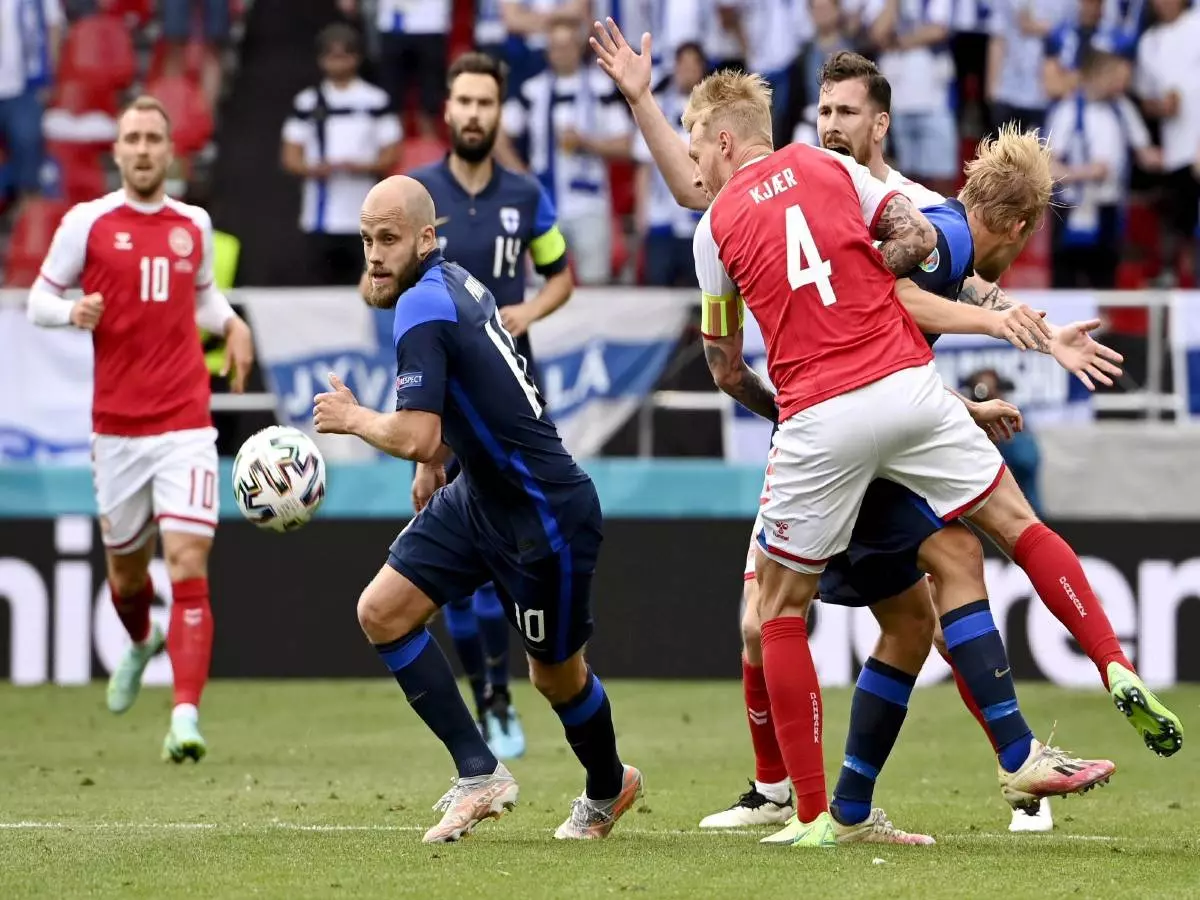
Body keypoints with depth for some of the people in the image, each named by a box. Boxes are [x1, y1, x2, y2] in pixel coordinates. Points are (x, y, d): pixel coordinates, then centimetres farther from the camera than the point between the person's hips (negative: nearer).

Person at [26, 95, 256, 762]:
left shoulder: (194, 225, 8)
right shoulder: (88, 222, 0)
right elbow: (39, 299, 5)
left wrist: (231, 323, 5)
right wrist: (73, 312, -17)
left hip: (186, 424, 0)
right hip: (117, 425, 0)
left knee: (189, 564, -14)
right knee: (127, 567, 14)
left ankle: (187, 718, -19)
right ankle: (140, 643, 49)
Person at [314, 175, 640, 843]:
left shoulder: (423, 307, -25)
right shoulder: (455, 281, 2)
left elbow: (416, 436, -31)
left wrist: (354, 417, -12)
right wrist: (434, 458, 22)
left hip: (548, 515, -10)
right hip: (481, 495, 10)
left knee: (556, 675, 10)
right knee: (382, 612, -1)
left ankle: (609, 787, 38)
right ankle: (480, 774, 2)